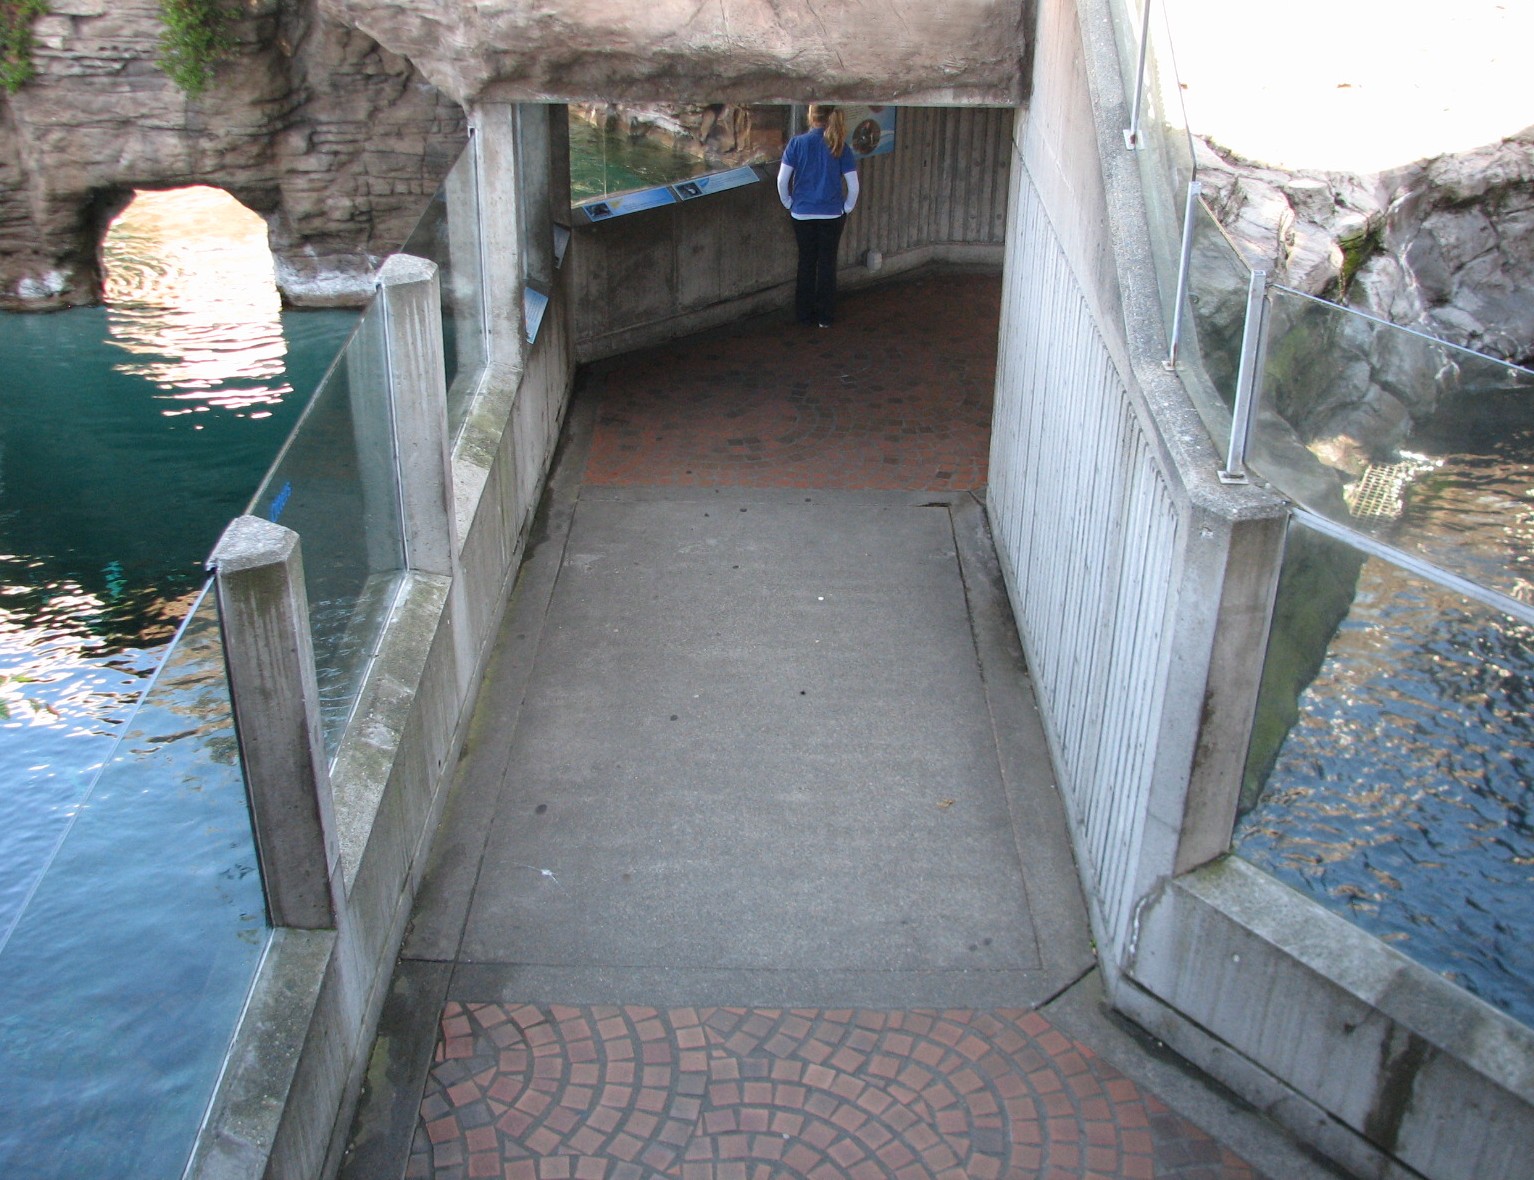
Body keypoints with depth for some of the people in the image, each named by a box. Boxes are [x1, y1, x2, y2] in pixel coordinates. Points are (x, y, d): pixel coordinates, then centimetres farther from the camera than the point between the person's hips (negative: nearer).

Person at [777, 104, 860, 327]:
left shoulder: (797, 143, -8)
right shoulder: (841, 147, -6)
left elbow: (782, 179, -8)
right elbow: (853, 185, -7)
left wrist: (789, 204, 6)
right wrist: (846, 209, 8)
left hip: (802, 214, 0)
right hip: (832, 215, 0)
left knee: (806, 262, 13)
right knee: (827, 263, 9)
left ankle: (804, 314, 19)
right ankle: (824, 317, 13)